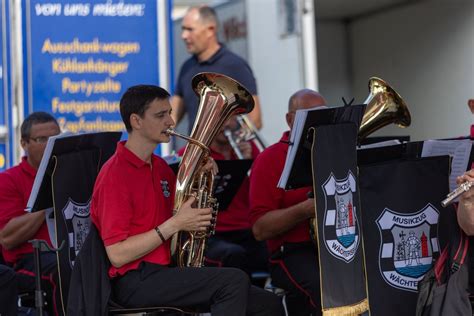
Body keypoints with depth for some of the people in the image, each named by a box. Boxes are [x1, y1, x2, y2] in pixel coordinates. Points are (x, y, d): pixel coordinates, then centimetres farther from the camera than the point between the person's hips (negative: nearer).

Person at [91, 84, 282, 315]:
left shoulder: (161, 167, 15)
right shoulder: (114, 174, -11)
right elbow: (117, 255, -17)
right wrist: (174, 224, -18)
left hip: (166, 271, 8)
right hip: (136, 281, -8)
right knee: (234, 280, -26)